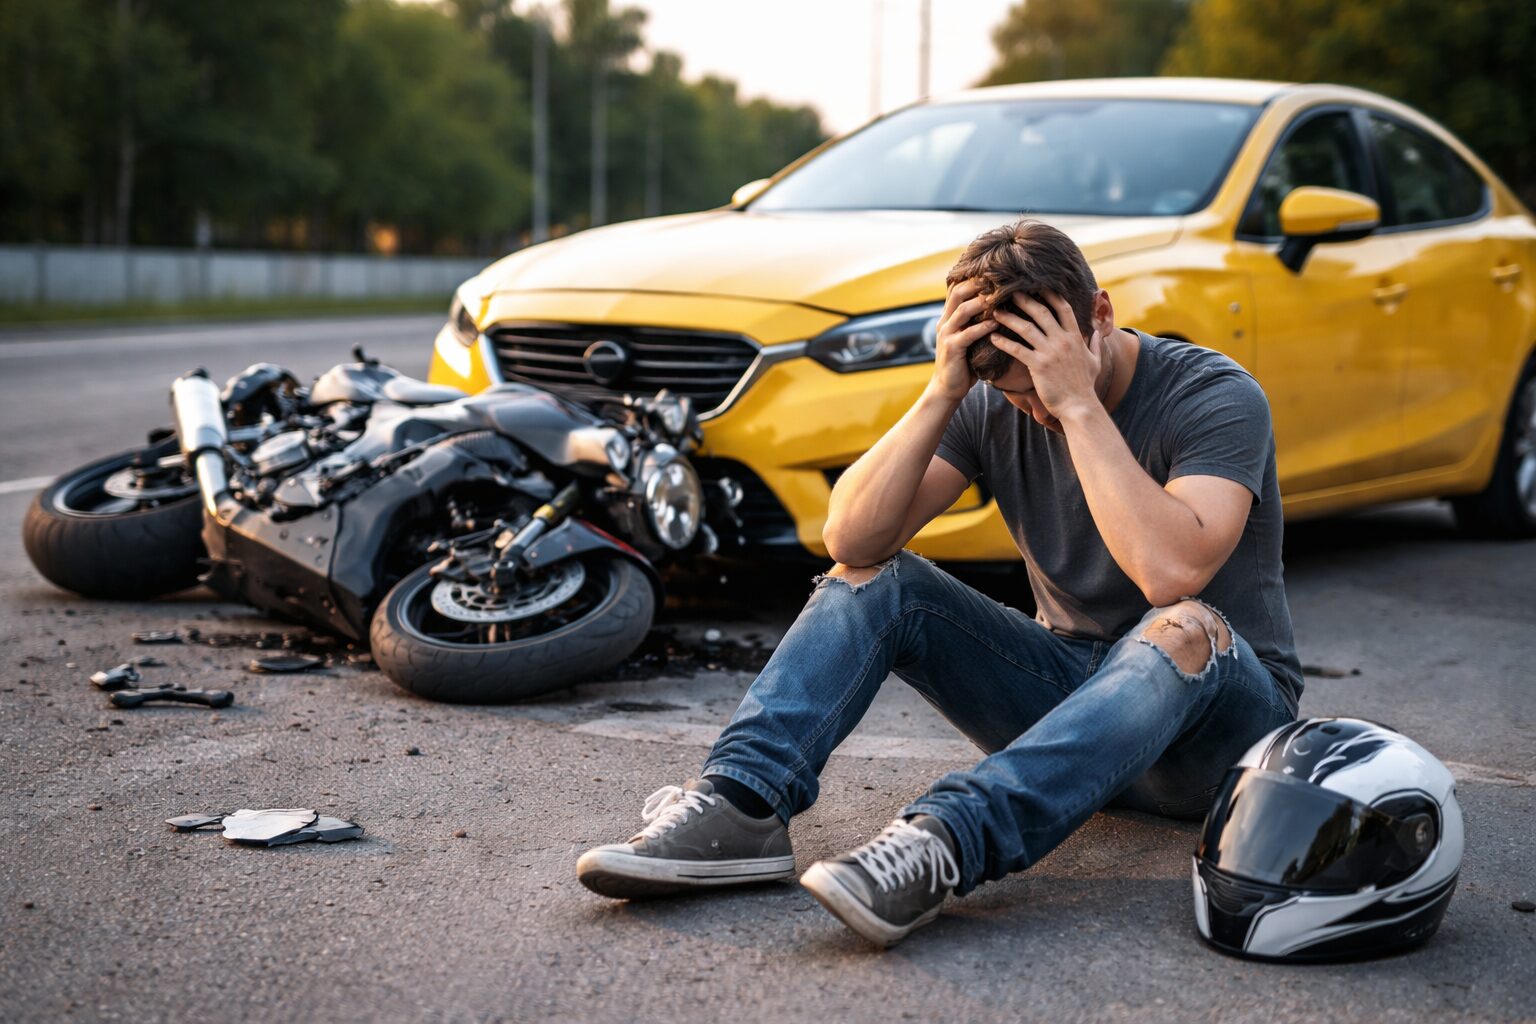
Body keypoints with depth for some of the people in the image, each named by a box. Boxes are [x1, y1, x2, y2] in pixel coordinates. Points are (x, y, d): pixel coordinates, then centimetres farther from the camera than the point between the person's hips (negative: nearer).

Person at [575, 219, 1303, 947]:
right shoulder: (993, 406, -3)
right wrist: (939, 395, -24)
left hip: (1220, 712, -4)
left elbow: (1170, 571, -36)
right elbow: (850, 539, -15)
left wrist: (1080, 403, -33)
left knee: (1184, 628, -39)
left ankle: (943, 844, -54)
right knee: (873, 577, -11)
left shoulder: (1218, 397, -16)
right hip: (1064, 686, 5)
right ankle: (739, 804, -31)